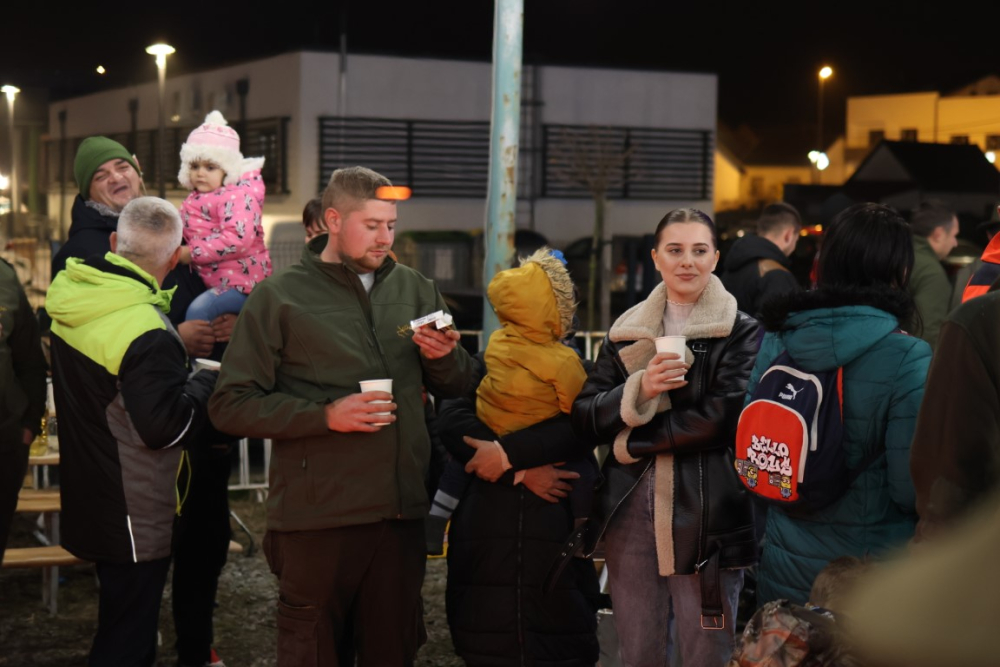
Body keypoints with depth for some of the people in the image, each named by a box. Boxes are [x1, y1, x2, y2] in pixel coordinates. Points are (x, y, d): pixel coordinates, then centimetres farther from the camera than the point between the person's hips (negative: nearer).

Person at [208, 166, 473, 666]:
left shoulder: (414, 290, 11)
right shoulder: (281, 297, -2)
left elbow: (455, 386, 18)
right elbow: (231, 405, -6)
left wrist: (444, 358, -6)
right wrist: (326, 415, -17)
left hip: (400, 512, 4)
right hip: (317, 516, -4)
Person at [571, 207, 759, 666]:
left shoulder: (740, 332, 2)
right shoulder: (626, 332, 13)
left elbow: (727, 417, -11)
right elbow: (585, 418, 6)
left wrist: (635, 441, -8)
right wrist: (639, 389, -13)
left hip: (707, 516, -4)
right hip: (631, 512, 4)